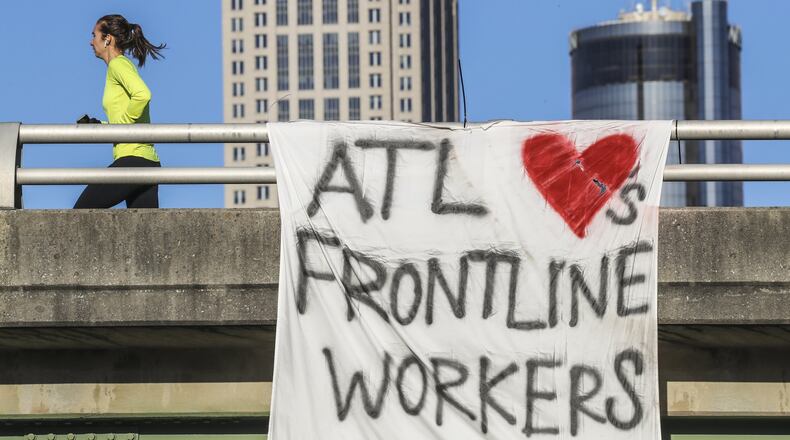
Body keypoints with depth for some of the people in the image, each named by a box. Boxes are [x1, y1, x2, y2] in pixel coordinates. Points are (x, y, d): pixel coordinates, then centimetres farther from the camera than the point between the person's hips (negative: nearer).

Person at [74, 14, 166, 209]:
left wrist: (119, 126, -14)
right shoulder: (123, 65, 23)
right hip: (149, 162, 9)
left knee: (81, 214, -1)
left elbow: (142, 95, -24)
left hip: (132, 160, -9)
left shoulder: (118, 64, -5)